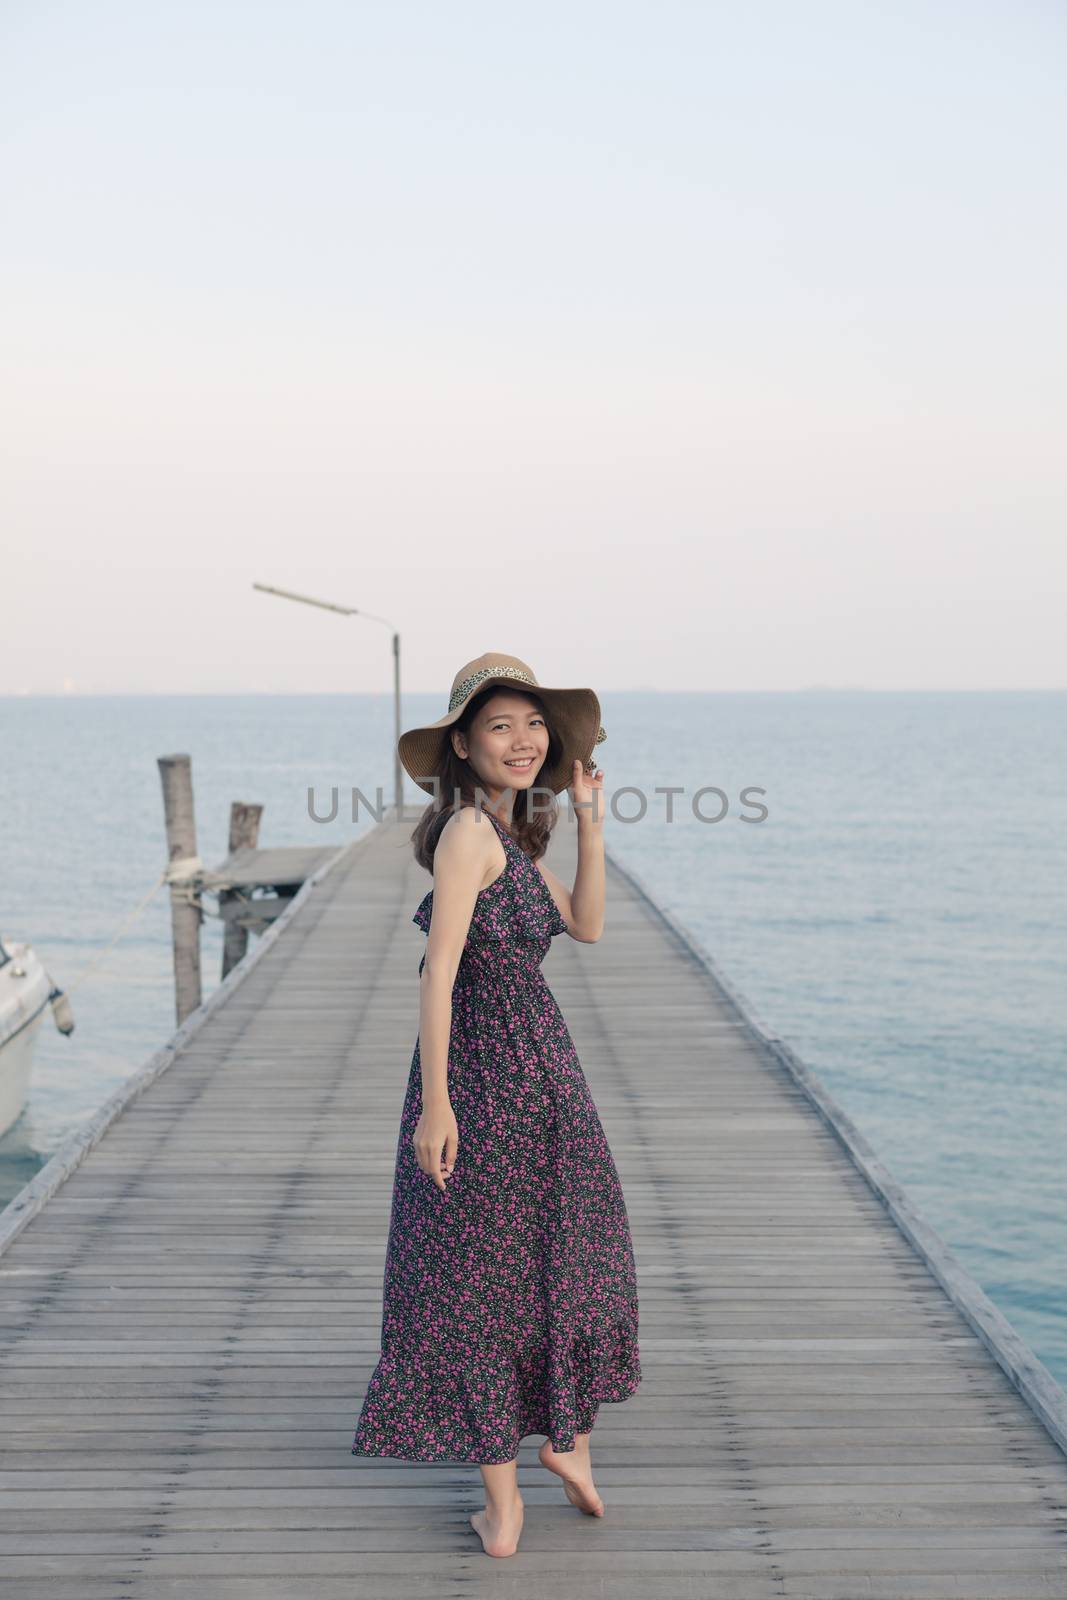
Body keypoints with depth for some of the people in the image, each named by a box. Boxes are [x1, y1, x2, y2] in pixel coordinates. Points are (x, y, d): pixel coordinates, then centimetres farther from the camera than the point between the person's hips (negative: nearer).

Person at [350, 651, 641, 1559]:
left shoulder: (517, 831, 8)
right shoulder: (467, 831, -18)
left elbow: (586, 927, 10)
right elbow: (439, 973, -23)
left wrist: (589, 819, 4)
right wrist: (434, 1102, -25)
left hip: (543, 1071, 7)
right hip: (481, 1076, -7)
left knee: (573, 1254, 18)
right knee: (479, 1278, 9)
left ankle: (568, 1436, 35)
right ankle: (502, 1493, 24)